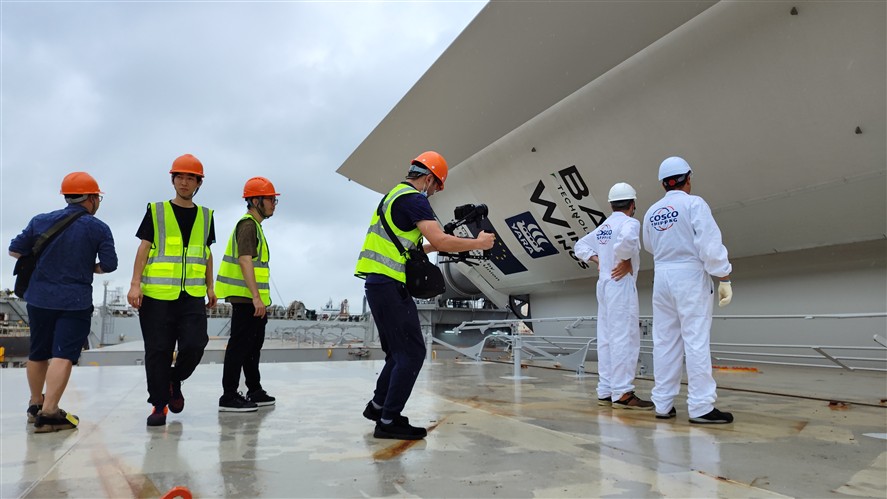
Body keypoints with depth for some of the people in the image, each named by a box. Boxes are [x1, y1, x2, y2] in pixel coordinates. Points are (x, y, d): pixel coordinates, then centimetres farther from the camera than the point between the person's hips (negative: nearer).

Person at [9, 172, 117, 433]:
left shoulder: (40, 221, 4)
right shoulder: (98, 228, -5)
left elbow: (15, 250, 7)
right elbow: (109, 264, -8)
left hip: (39, 298, 5)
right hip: (76, 301, -5)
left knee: (38, 353, 18)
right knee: (63, 355, -7)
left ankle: (35, 405, 34)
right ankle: (48, 413, -13)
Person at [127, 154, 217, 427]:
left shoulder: (205, 216, 13)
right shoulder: (156, 211, 6)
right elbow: (144, 248, 3)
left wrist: (210, 287, 16)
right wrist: (135, 284, -6)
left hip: (192, 295, 2)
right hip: (157, 294, -2)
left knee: (194, 345, -9)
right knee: (158, 351, 2)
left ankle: (175, 380, 22)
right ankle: (159, 404, 16)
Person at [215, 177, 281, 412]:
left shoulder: (254, 225, 20)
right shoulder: (248, 225, -12)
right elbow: (244, 261, -23)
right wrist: (256, 297, -28)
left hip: (252, 299, 11)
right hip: (247, 298, -11)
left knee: (253, 345, 17)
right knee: (240, 346, -5)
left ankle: (255, 391, 28)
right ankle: (229, 397, 1)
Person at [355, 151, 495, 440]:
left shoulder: (394, 195, 20)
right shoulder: (413, 199, -11)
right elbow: (441, 241, -19)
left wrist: (434, 246, 24)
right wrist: (478, 243, -6)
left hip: (378, 284, 10)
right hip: (390, 286, -10)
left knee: (399, 351, 18)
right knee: (412, 353, -5)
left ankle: (378, 406, 27)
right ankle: (389, 420, -1)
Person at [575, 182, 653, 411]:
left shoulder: (602, 228, 16)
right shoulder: (629, 222, -7)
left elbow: (580, 246, 25)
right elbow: (627, 239, -30)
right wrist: (626, 261, -16)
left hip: (604, 284, 8)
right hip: (621, 284, -8)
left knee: (606, 339, 8)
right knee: (624, 338, -8)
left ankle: (605, 391, 12)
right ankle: (622, 393, -9)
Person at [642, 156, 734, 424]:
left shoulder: (652, 212, 9)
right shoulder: (694, 204, -7)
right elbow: (710, 245, -15)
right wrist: (725, 279, -11)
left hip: (662, 277, 5)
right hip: (690, 276, -5)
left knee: (664, 342, 7)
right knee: (696, 341, -4)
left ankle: (663, 404, 11)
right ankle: (701, 407, -3)